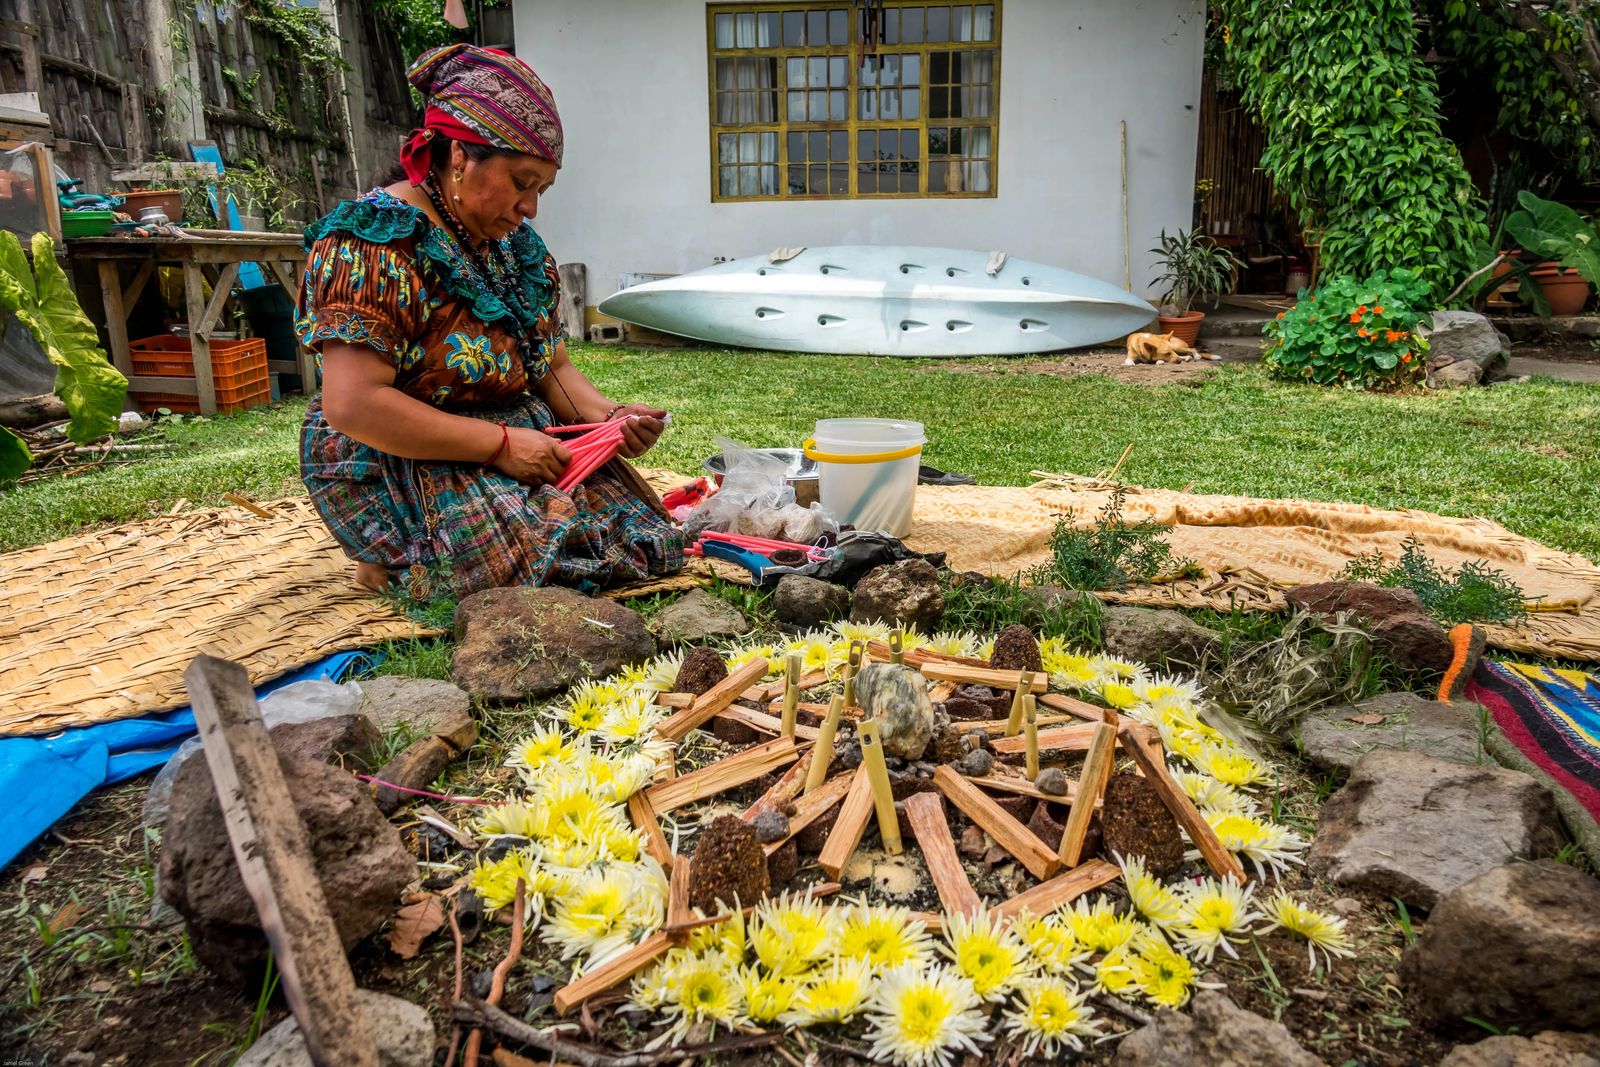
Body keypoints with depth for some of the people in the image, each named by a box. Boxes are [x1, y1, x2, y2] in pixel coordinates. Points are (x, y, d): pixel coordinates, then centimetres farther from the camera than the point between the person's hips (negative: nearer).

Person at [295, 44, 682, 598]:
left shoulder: (519, 246, 10)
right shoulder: (377, 240, -16)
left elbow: (553, 370, 13)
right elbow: (352, 404, -24)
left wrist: (611, 416, -8)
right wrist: (501, 444, -23)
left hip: (514, 446, 8)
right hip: (398, 467, -8)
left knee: (648, 540, -8)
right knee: (549, 558, -30)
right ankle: (394, 563, 0)